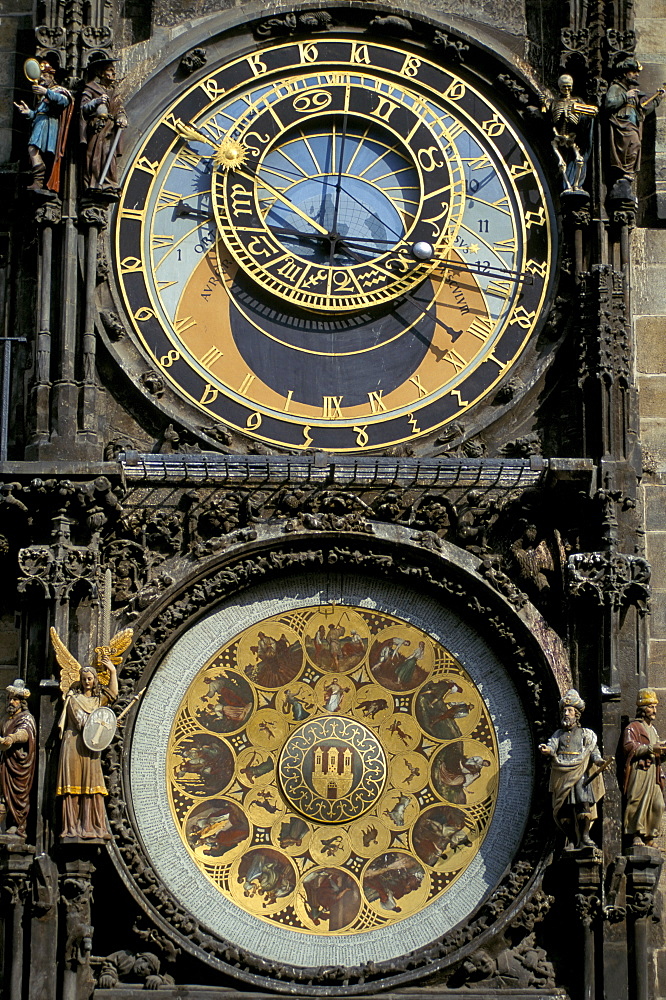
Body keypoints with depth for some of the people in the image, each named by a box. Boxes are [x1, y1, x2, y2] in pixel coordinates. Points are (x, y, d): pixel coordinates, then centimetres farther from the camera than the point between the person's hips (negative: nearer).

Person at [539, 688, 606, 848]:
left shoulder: (586, 734, 15)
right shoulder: (558, 734, 22)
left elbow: (593, 751, 8)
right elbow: (552, 746, 6)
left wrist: (598, 760, -13)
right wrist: (547, 750, -18)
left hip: (580, 774, -3)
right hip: (562, 777, 3)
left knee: (583, 803, -20)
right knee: (563, 810, -3)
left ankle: (584, 837, -14)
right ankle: (571, 840, 7)